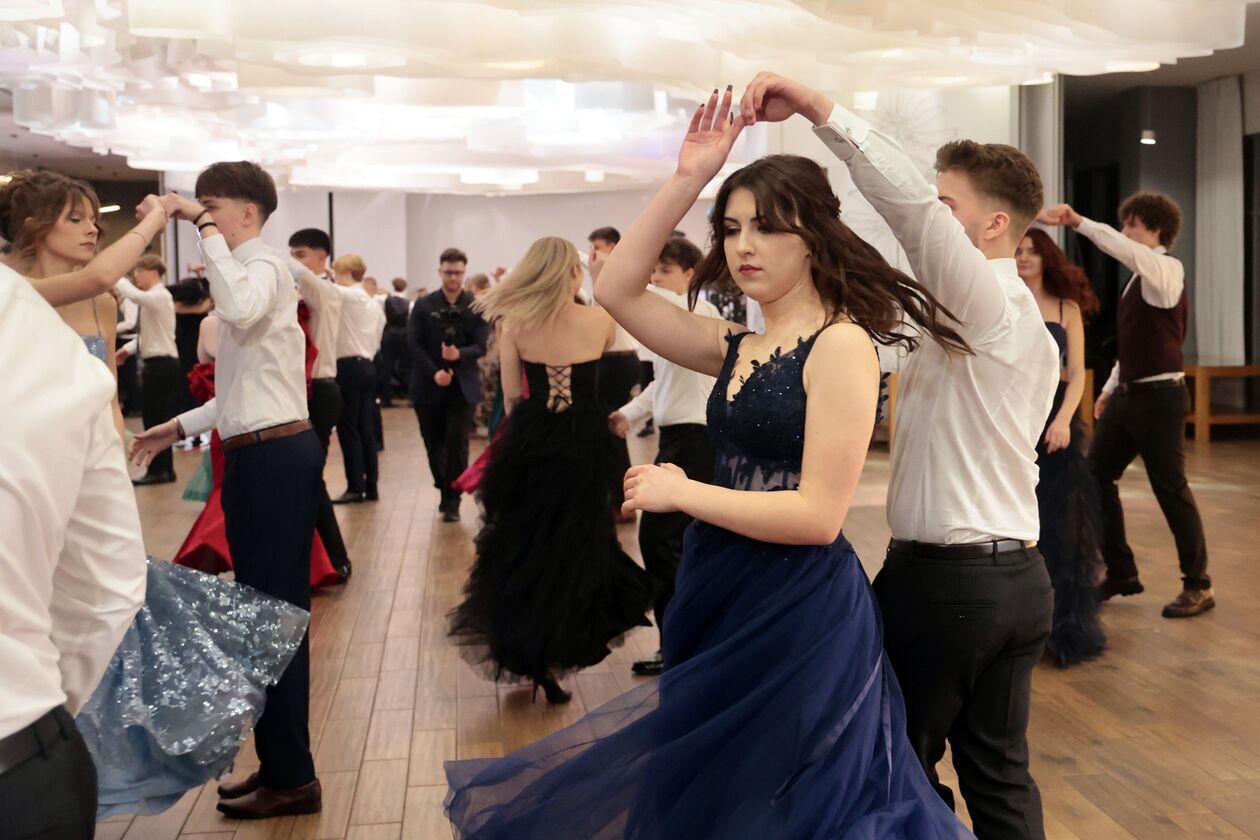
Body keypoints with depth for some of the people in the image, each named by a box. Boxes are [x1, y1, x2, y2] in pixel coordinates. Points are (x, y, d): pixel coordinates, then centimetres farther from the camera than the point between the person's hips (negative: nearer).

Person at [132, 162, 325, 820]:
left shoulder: (263, 267, -11)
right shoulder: (246, 270, 18)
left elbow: (239, 312, -37)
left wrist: (206, 231, -27)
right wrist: (179, 426, 22)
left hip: (276, 457, -10)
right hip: (259, 455, 10)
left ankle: (290, 777, 7)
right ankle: (281, 766, 25)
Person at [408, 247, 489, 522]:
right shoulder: (423, 305, 2)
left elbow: (481, 346, -6)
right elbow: (413, 344, -3)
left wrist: (459, 354, -26)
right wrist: (434, 372, -15)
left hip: (463, 385, -2)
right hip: (429, 385, 2)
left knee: (457, 445, -6)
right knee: (434, 444, 10)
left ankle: (452, 501, 2)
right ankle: (444, 491, 30)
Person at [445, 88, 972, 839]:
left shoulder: (841, 345, -15)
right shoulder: (738, 348, 6)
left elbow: (818, 514, -22)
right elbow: (616, 290, 4)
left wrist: (680, 494, -14)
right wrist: (686, 182, -2)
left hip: (800, 613, -8)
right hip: (726, 605, 8)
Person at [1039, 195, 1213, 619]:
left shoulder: (1168, 270, -11)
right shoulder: (1139, 279, 16)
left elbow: (1124, 249, -33)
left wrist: (1078, 222, -39)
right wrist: (1111, 388, 18)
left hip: (1159, 396, -9)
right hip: (1128, 394, 9)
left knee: (1170, 489, -2)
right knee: (1096, 477, 7)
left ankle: (1198, 586, 13)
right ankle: (1120, 573, 19)